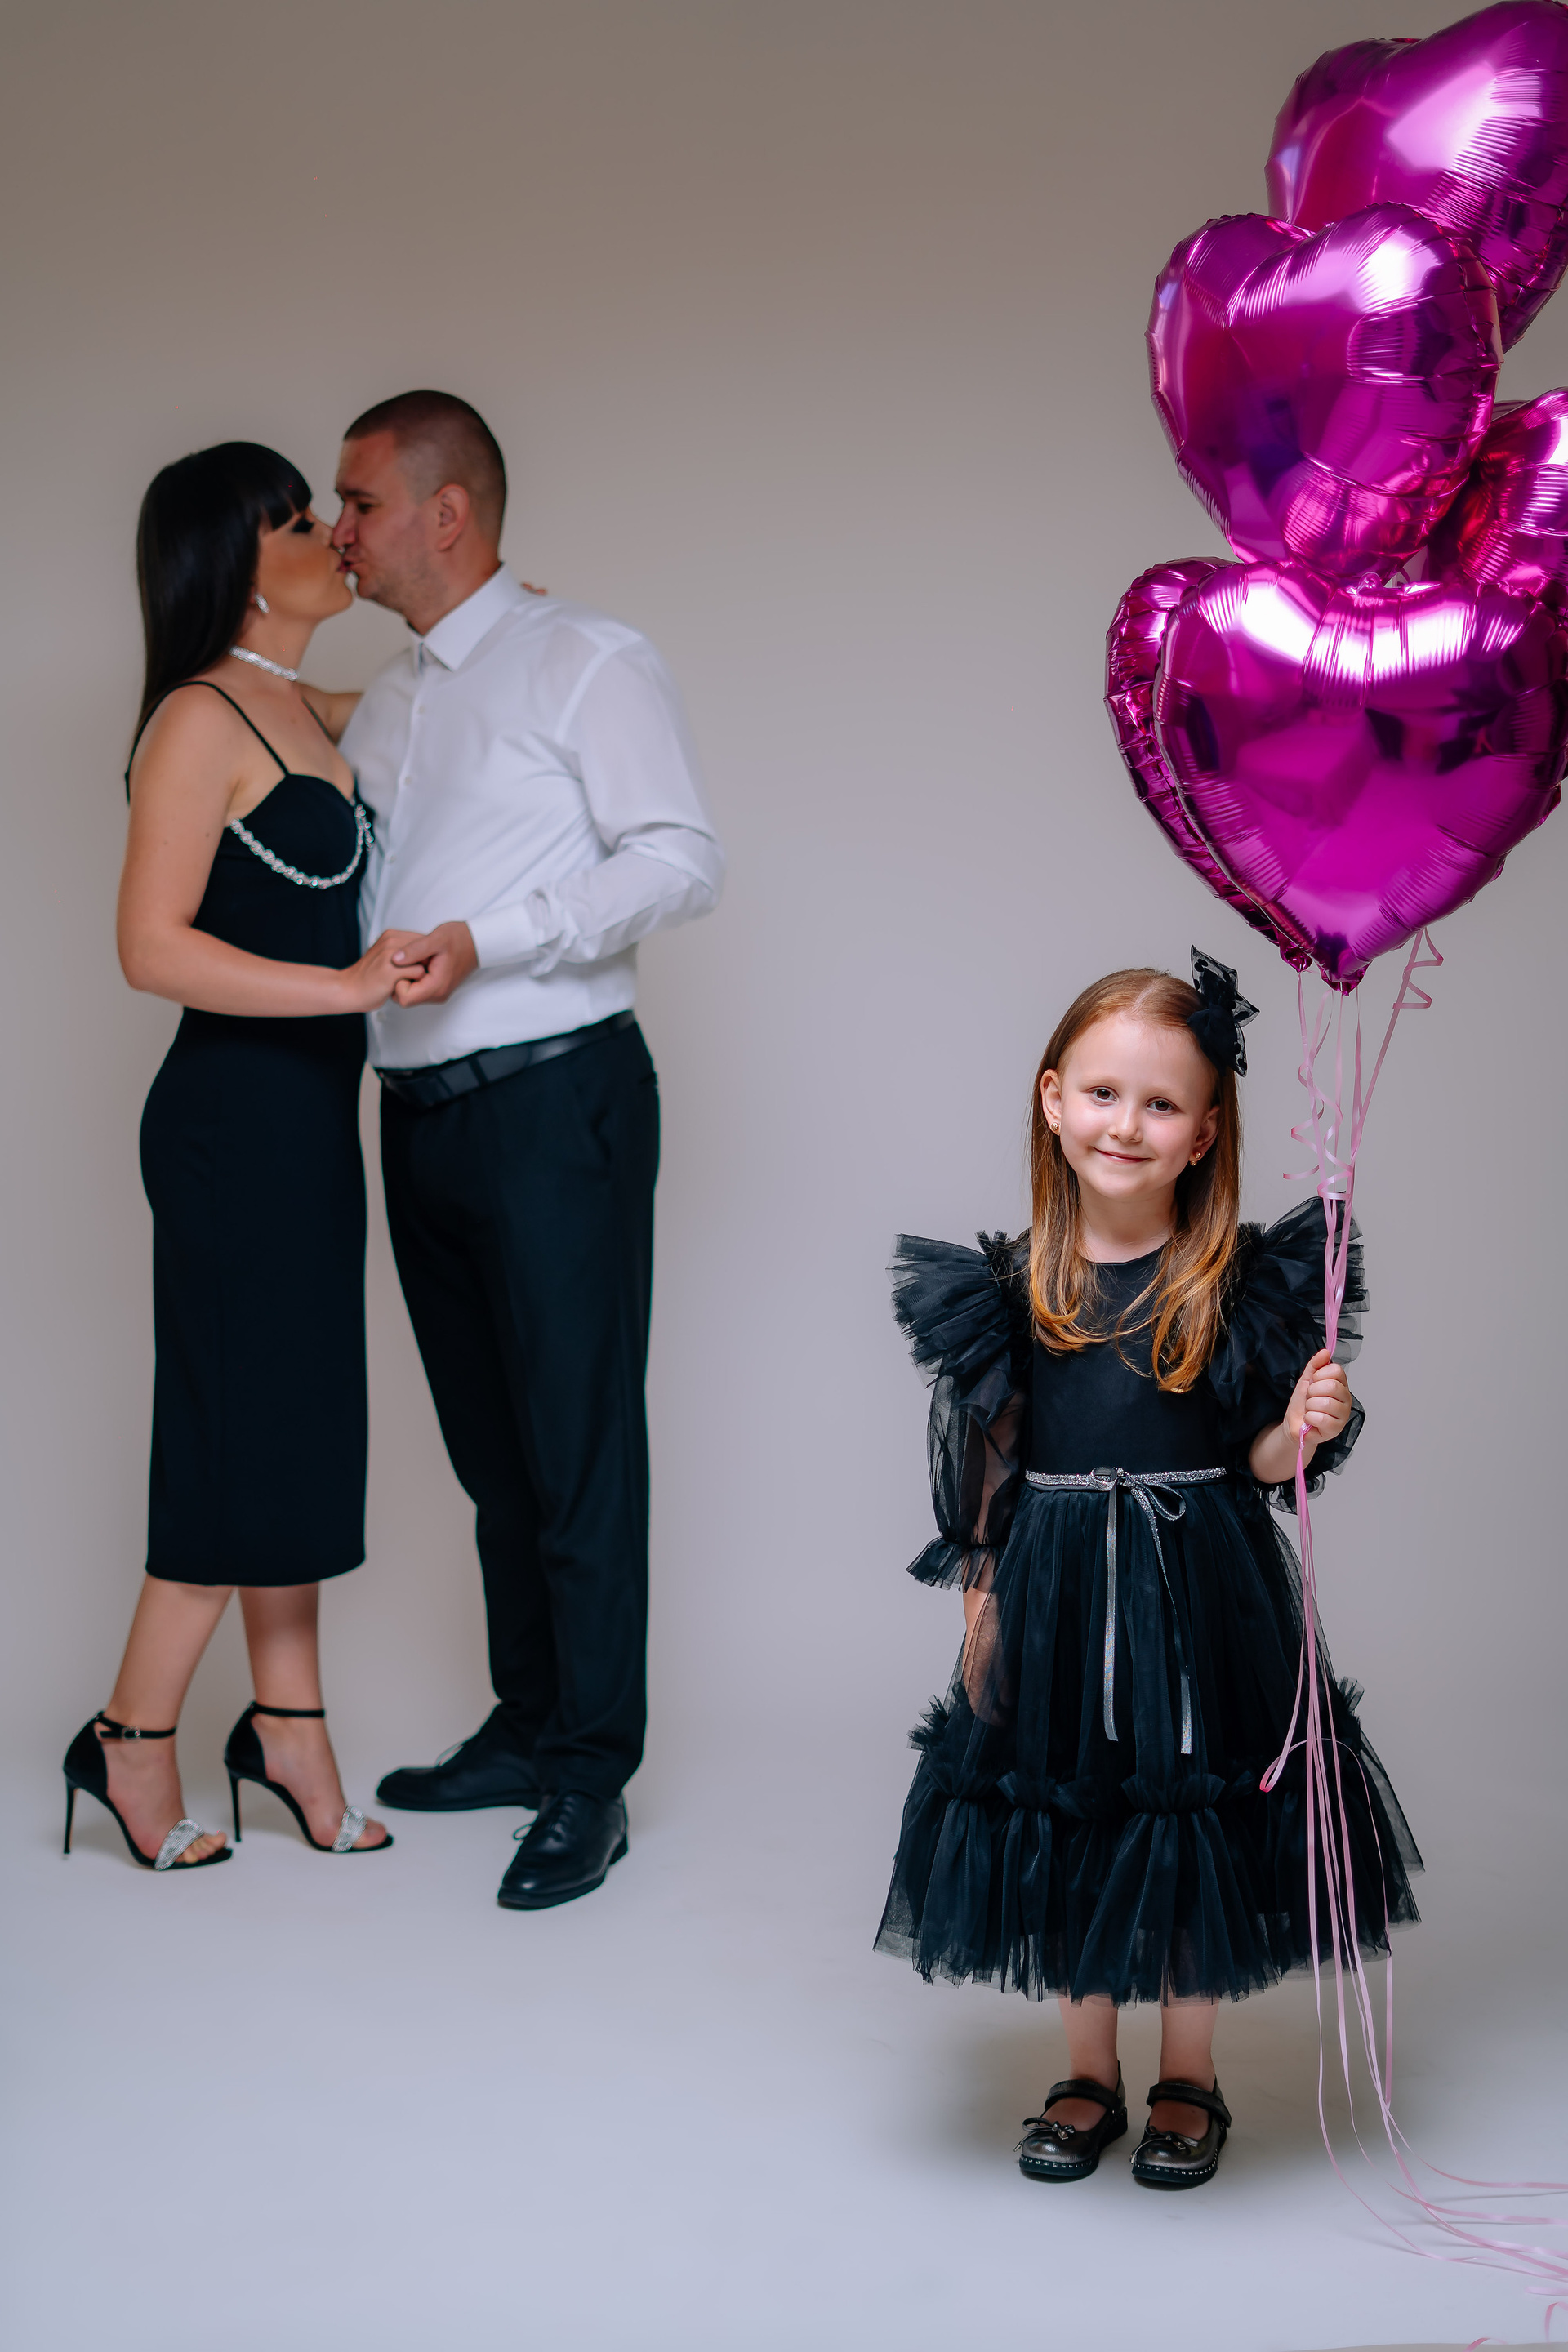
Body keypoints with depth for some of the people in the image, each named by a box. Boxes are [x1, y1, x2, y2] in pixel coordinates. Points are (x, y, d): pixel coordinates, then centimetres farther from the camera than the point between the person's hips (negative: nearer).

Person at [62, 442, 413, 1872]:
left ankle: (288, 1721, 23)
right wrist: (348, 985, -26)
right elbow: (152, 947, -20)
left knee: (302, 1424, 13)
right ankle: (133, 1741, 11)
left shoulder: (306, 713, 14)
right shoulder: (202, 721, -14)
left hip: (311, 1114, 9)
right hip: (236, 1119, -9)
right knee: (244, 1431, -3)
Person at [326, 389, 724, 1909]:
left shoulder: (586, 662, -3)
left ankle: (590, 1780, 4)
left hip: (554, 1100, -7)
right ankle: (527, 1727, 27)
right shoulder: (378, 708, 19)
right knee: (488, 1442, 14)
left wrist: (490, 941, -20)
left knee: (579, 1442, -3)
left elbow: (680, 859, -12)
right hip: (418, 1106, 7)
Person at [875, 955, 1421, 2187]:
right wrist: (983, 1601, 3)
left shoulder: (1241, 1279, -8)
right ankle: (1089, 2072, 31)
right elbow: (992, 1461, 2)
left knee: (1194, 1820, 9)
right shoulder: (1012, 1284, -4)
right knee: (1067, 1813, 12)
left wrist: (1304, 1429, -23)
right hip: (1056, 1588, 2)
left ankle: (1190, 2078, 30)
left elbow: (1257, 1461, -3)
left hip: (1201, 1588, -1)